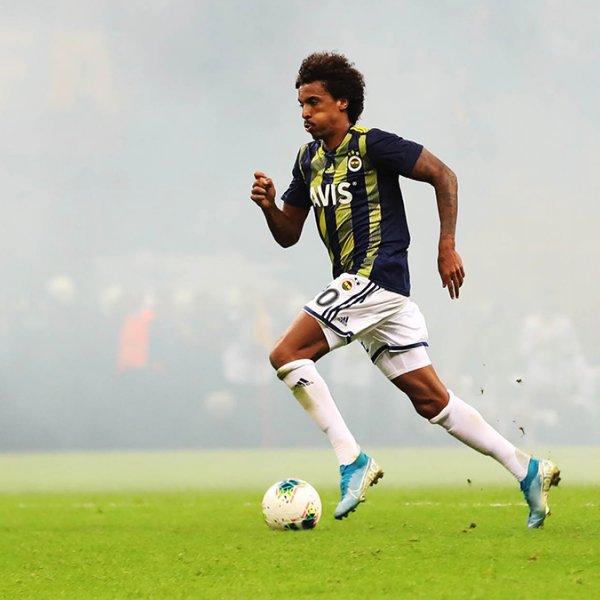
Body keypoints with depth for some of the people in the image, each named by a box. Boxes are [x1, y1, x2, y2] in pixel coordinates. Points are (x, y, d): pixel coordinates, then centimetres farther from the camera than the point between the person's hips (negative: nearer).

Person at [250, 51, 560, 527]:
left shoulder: (372, 145, -7)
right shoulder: (309, 160, 17)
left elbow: (443, 175, -7)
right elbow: (288, 234, 21)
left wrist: (447, 246, -12)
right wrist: (269, 205, 0)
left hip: (375, 276, -8)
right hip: (362, 287, 8)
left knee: (287, 355, -14)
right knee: (430, 399, 5)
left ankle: (353, 460, -15)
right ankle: (526, 469, 7)